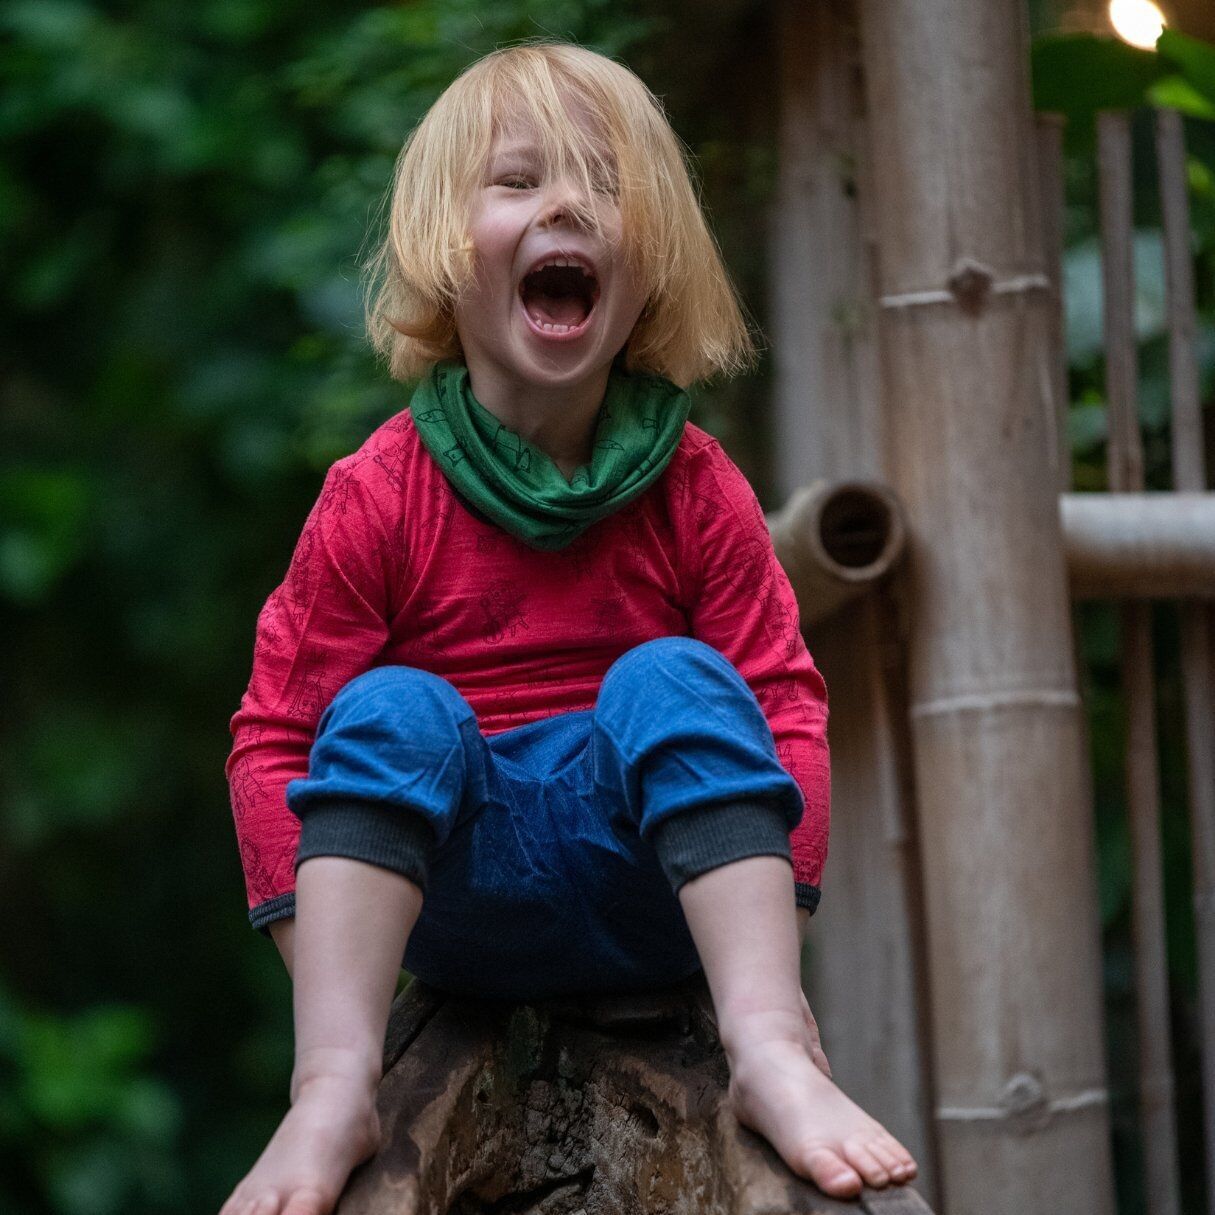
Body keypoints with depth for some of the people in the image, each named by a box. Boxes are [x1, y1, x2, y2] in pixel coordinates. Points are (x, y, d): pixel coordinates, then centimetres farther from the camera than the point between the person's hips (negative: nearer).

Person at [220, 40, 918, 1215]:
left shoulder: (696, 491, -2)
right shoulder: (376, 498, -6)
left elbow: (784, 710, -1)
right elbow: (276, 735, -3)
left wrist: (772, 926, -14)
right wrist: (325, 957, -13)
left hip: (650, 894, 0)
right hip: (457, 895, 0)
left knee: (674, 679, -23)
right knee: (393, 711, -25)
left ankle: (772, 1055, -36)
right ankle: (333, 1092, -37)